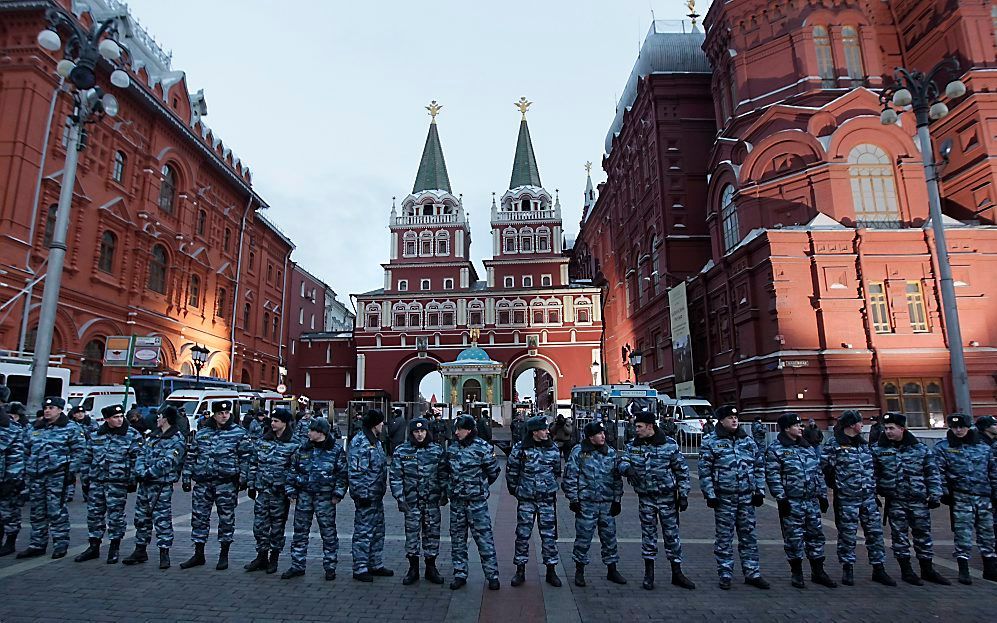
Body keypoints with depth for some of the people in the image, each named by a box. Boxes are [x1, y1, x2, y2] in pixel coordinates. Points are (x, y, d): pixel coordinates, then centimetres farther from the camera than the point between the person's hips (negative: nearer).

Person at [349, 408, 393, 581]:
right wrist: (361, 494, -20)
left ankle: (376, 565, 28)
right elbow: (355, 472, -20)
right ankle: (360, 569, 11)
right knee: (363, 532, 0)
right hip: (366, 496, -10)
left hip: (377, 495, 10)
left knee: (378, 531, 17)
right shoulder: (359, 442, -17)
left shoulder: (376, 441, 13)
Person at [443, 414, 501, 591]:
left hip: (477, 501, -5)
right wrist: (450, 488, 13)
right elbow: (445, 471, 18)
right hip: (456, 501, 5)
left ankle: (492, 575, 11)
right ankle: (460, 574, 25)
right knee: (457, 538, 12)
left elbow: (493, 472, -1)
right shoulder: (452, 448, 4)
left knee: (484, 537, -1)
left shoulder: (483, 448, -11)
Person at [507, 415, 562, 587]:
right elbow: (511, 471, 3)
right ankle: (520, 570, 19)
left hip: (547, 499, 1)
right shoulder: (520, 449, -9)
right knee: (522, 534, 5)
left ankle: (551, 570, 19)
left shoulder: (553, 449, -1)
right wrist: (515, 489, 10)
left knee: (549, 534, 5)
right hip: (525, 499, -1)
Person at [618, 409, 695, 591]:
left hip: (667, 497, -2)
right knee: (648, 534, 10)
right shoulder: (633, 446, 1)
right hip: (645, 498, 2)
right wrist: (627, 468, -29)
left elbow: (682, 470, -2)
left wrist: (683, 494, -5)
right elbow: (622, 462, -4)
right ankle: (649, 573, 22)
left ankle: (677, 573, 21)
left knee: (672, 534, 7)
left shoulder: (669, 445, -8)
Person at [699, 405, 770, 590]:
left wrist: (760, 491, 7)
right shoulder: (710, 442, -5)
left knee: (749, 536, 12)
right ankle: (725, 575, 15)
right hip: (724, 498, -4)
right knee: (724, 537, 5)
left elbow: (759, 466, 13)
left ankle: (752, 573, 23)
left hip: (747, 497, 4)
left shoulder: (748, 440, 9)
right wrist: (709, 494, -11)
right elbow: (704, 471, -7)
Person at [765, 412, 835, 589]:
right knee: (794, 537, 1)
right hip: (791, 502, -6)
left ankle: (818, 572, 24)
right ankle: (797, 573, 15)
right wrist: (781, 498, -16)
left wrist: (822, 495, 13)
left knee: (816, 534, 11)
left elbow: (818, 473, 18)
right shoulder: (775, 449, -8)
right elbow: (772, 476, -12)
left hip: (812, 501, 6)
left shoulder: (809, 448, 14)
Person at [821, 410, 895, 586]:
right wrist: (838, 486, -6)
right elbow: (825, 467, -11)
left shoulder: (863, 443, 12)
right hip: (846, 498, -6)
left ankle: (879, 569, 21)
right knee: (847, 534, 3)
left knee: (875, 531, 8)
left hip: (868, 497, 6)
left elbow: (870, 467, 20)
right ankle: (847, 569, 16)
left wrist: (872, 487, 15)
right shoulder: (833, 444, -11)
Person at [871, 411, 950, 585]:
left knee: (923, 534, 10)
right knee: (899, 535, 5)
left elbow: (932, 473, 4)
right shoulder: (878, 449, -3)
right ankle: (906, 570, 17)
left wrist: (935, 495, 0)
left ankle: (927, 570, 25)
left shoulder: (920, 448, 1)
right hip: (894, 501, -1)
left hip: (919, 500, 1)